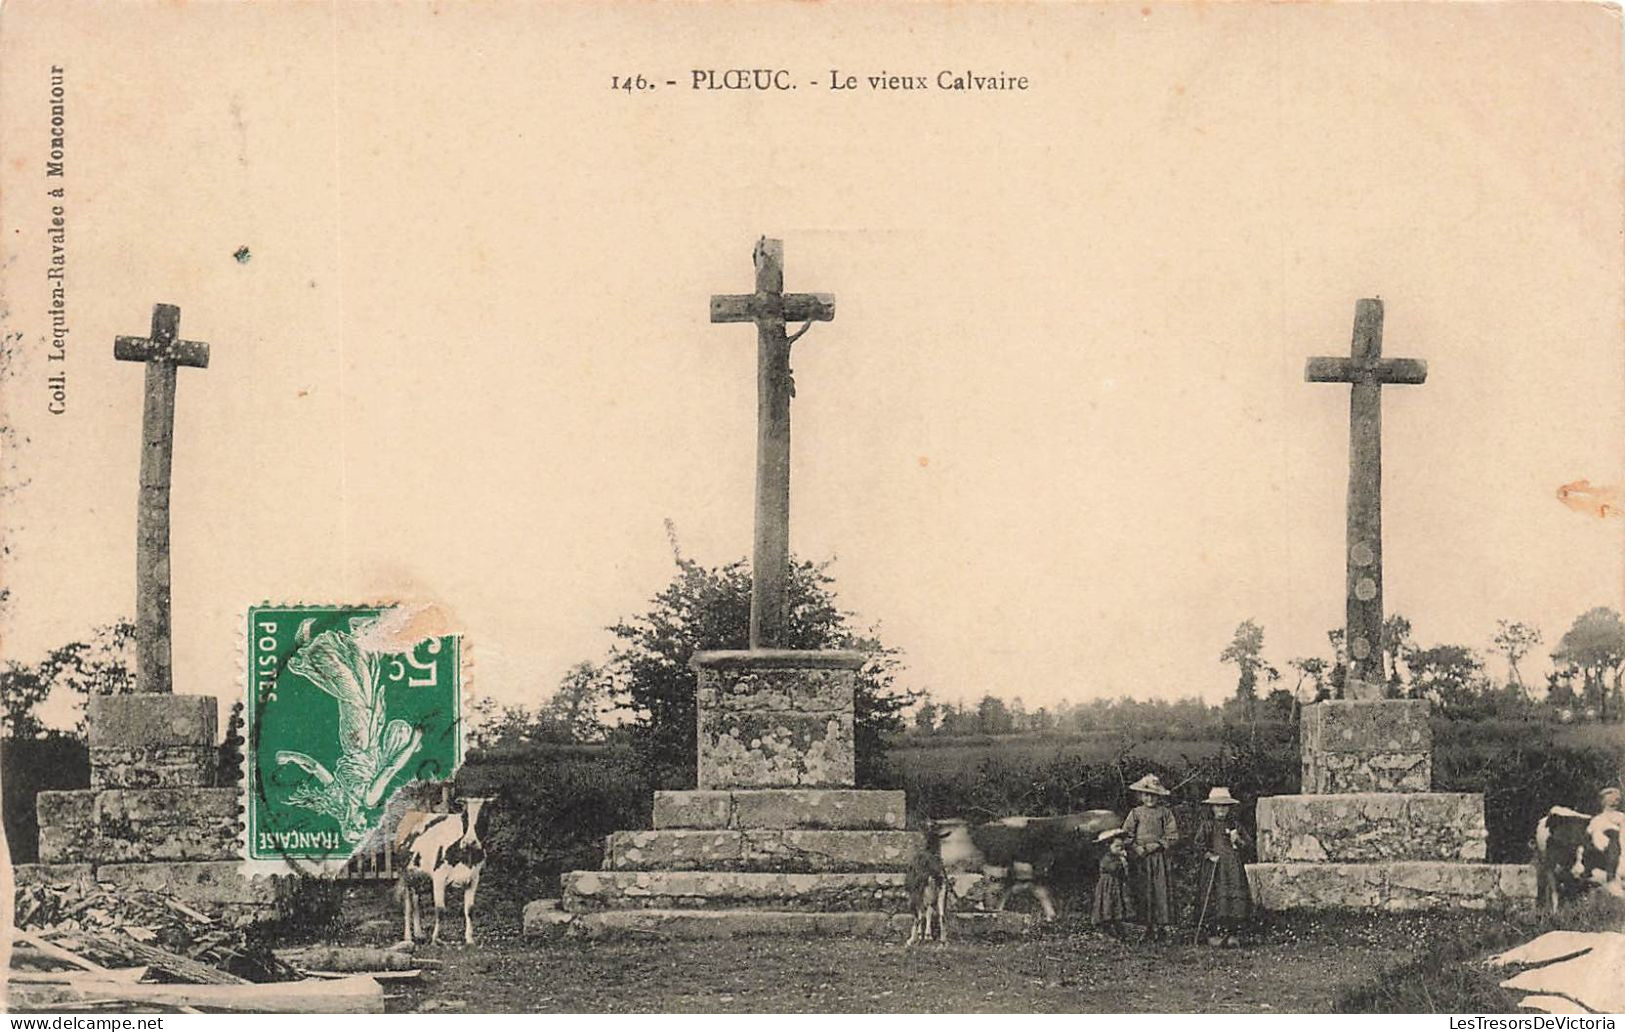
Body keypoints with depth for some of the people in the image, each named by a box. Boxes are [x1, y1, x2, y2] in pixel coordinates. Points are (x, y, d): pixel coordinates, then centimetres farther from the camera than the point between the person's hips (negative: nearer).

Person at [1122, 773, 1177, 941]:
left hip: (1159, 856, -1)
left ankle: (1164, 923, -6)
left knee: (1162, 888, -8)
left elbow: (1172, 835, 1)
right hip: (1141, 858, 1)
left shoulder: (1165, 813, 3)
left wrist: (1157, 845, -11)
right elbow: (1127, 834, 5)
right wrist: (1137, 849, -9)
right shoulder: (1136, 813, 6)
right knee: (1144, 891, 1)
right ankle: (1149, 926, 6)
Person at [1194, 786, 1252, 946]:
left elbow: (1248, 842, 14)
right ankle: (1216, 933, 2)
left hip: (1233, 867, 2)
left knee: (1235, 896, -5)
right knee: (1214, 898, -6)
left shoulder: (1234, 825, 12)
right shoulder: (1206, 825, 4)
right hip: (1214, 866, -2)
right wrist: (1208, 853, -12)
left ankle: (1232, 933, -1)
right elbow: (1198, 843, 1)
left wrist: (1238, 840, -5)